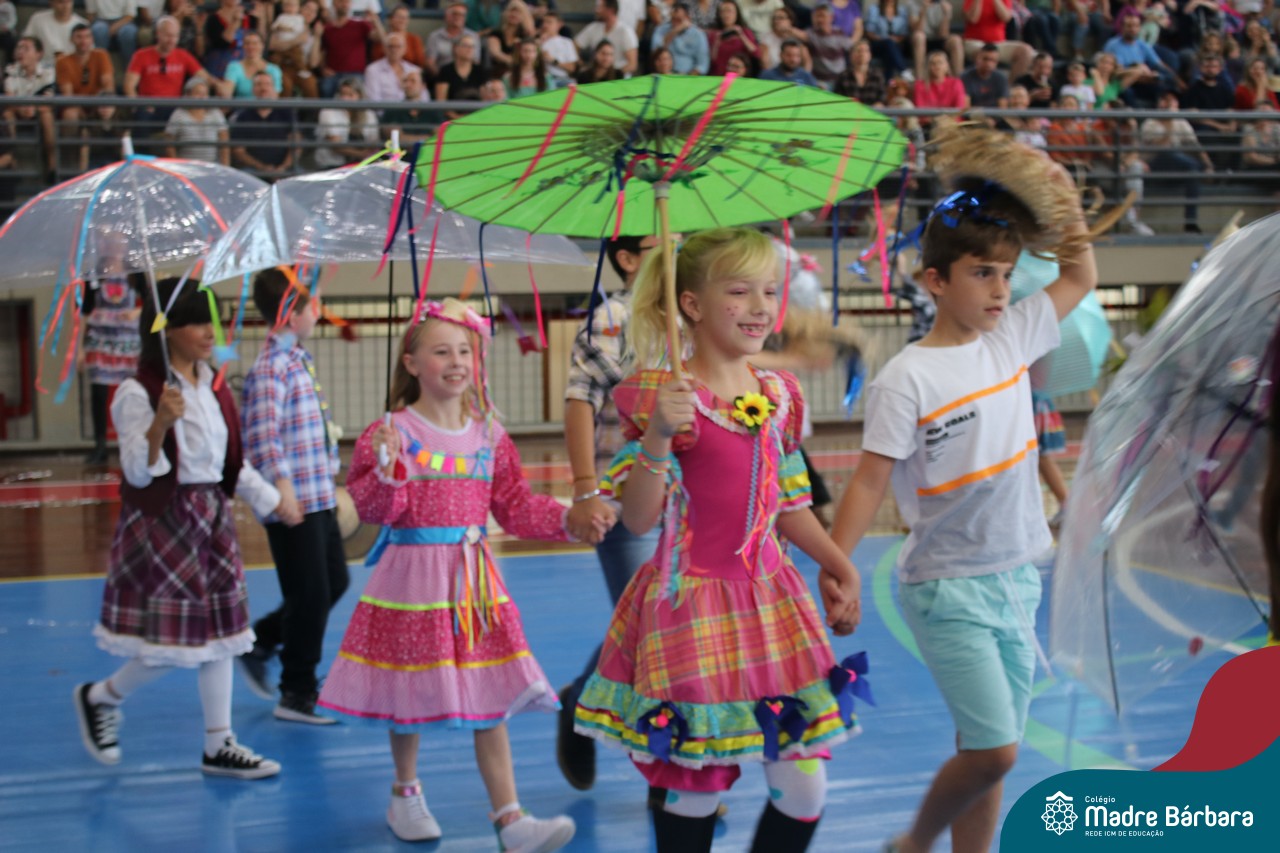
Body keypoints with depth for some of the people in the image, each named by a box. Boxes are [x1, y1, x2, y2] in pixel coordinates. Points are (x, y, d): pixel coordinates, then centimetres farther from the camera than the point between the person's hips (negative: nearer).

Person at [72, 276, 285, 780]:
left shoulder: (214, 388, 9)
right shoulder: (139, 394, -13)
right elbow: (138, 473, -18)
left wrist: (271, 499, 21)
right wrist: (160, 425, -33)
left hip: (212, 517, 8)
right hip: (161, 522, -8)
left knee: (219, 628, 9)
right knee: (171, 641, -8)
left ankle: (219, 745, 18)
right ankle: (100, 697, 20)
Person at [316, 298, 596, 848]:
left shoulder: (489, 435, 5)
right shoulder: (392, 432, -8)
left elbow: (515, 507, 8)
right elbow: (373, 509, -11)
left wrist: (567, 521, -4)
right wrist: (386, 469, -29)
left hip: (474, 580, 3)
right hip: (411, 578, -3)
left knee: (491, 699, 2)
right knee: (409, 696, 9)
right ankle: (405, 794, 33)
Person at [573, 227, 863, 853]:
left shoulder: (779, 395, 7)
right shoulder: (667, 397, -11)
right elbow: (639, 520, -13)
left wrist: (840, 567, 13)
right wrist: (657, 436, -26)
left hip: (771, 602, 6)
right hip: (691, 607, -6)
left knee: (804, 790, 6)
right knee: (696, 791, 2)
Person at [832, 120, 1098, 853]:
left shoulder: (1012, 338, 4)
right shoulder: (908, 379, -14)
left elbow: (1082, 277, 19)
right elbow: (870, 482, -15)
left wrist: (1064, 209, 5)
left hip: (1016, 579, 6)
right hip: (947, 587, -6)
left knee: (987, 753, 11)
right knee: (993, 750, -10)